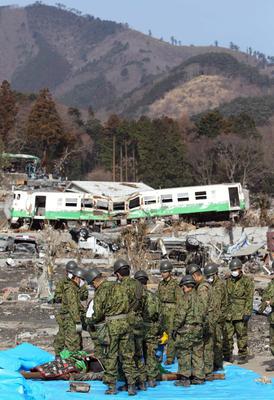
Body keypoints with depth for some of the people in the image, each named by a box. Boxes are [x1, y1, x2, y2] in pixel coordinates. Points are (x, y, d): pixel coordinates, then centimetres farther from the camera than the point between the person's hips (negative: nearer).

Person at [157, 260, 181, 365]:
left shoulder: (175, 284, -10)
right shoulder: (161, 284, 10)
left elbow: (179, 300, -10)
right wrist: (159, 312, 15)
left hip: (172, 311, -6)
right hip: (163, 311, 6)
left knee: (170, 334, -5)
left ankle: (170, 358, 0)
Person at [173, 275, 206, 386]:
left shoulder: (185, 298, -13)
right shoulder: (200, 297, 9)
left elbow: (180, 315, -15)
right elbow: (204, 313, 14)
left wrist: (175, 328, -7)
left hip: (186, 329, -7)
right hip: (199, 329, 7)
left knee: (183, 353, -2)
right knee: (198, 353, 13)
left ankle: (185, 378, -3)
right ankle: (199, 377, 18)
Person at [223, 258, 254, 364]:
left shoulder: (247, 281, -2)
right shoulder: (228, 281, 13)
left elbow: (249, 298, -6)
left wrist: (247, 313, -12)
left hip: (241, 314, -4)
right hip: (228, 314, 5)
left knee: (241, 335, 0)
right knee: (227, 335, 3)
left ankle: (243, 356, 9)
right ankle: (228, 356, 12)